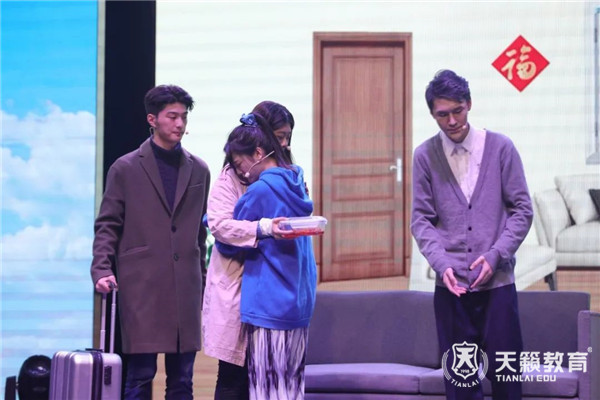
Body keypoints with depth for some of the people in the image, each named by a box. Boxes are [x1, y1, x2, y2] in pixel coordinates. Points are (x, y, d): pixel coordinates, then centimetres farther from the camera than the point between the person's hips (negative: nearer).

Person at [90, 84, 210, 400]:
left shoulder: (199, 170, 12)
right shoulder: (125, 169, 3)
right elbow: (107, 226, 3)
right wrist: (101, 270, -11)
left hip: (185, 290, 3)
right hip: (141, 288, -3)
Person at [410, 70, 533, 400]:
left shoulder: (500, 147, 1)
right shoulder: (425, 156, 3)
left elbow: (522, 210, 2)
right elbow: (421, 220, 3)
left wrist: (495, 255, -10)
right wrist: (442, 264, -12)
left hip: (497, 281, -1)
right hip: (451, 284, 1)